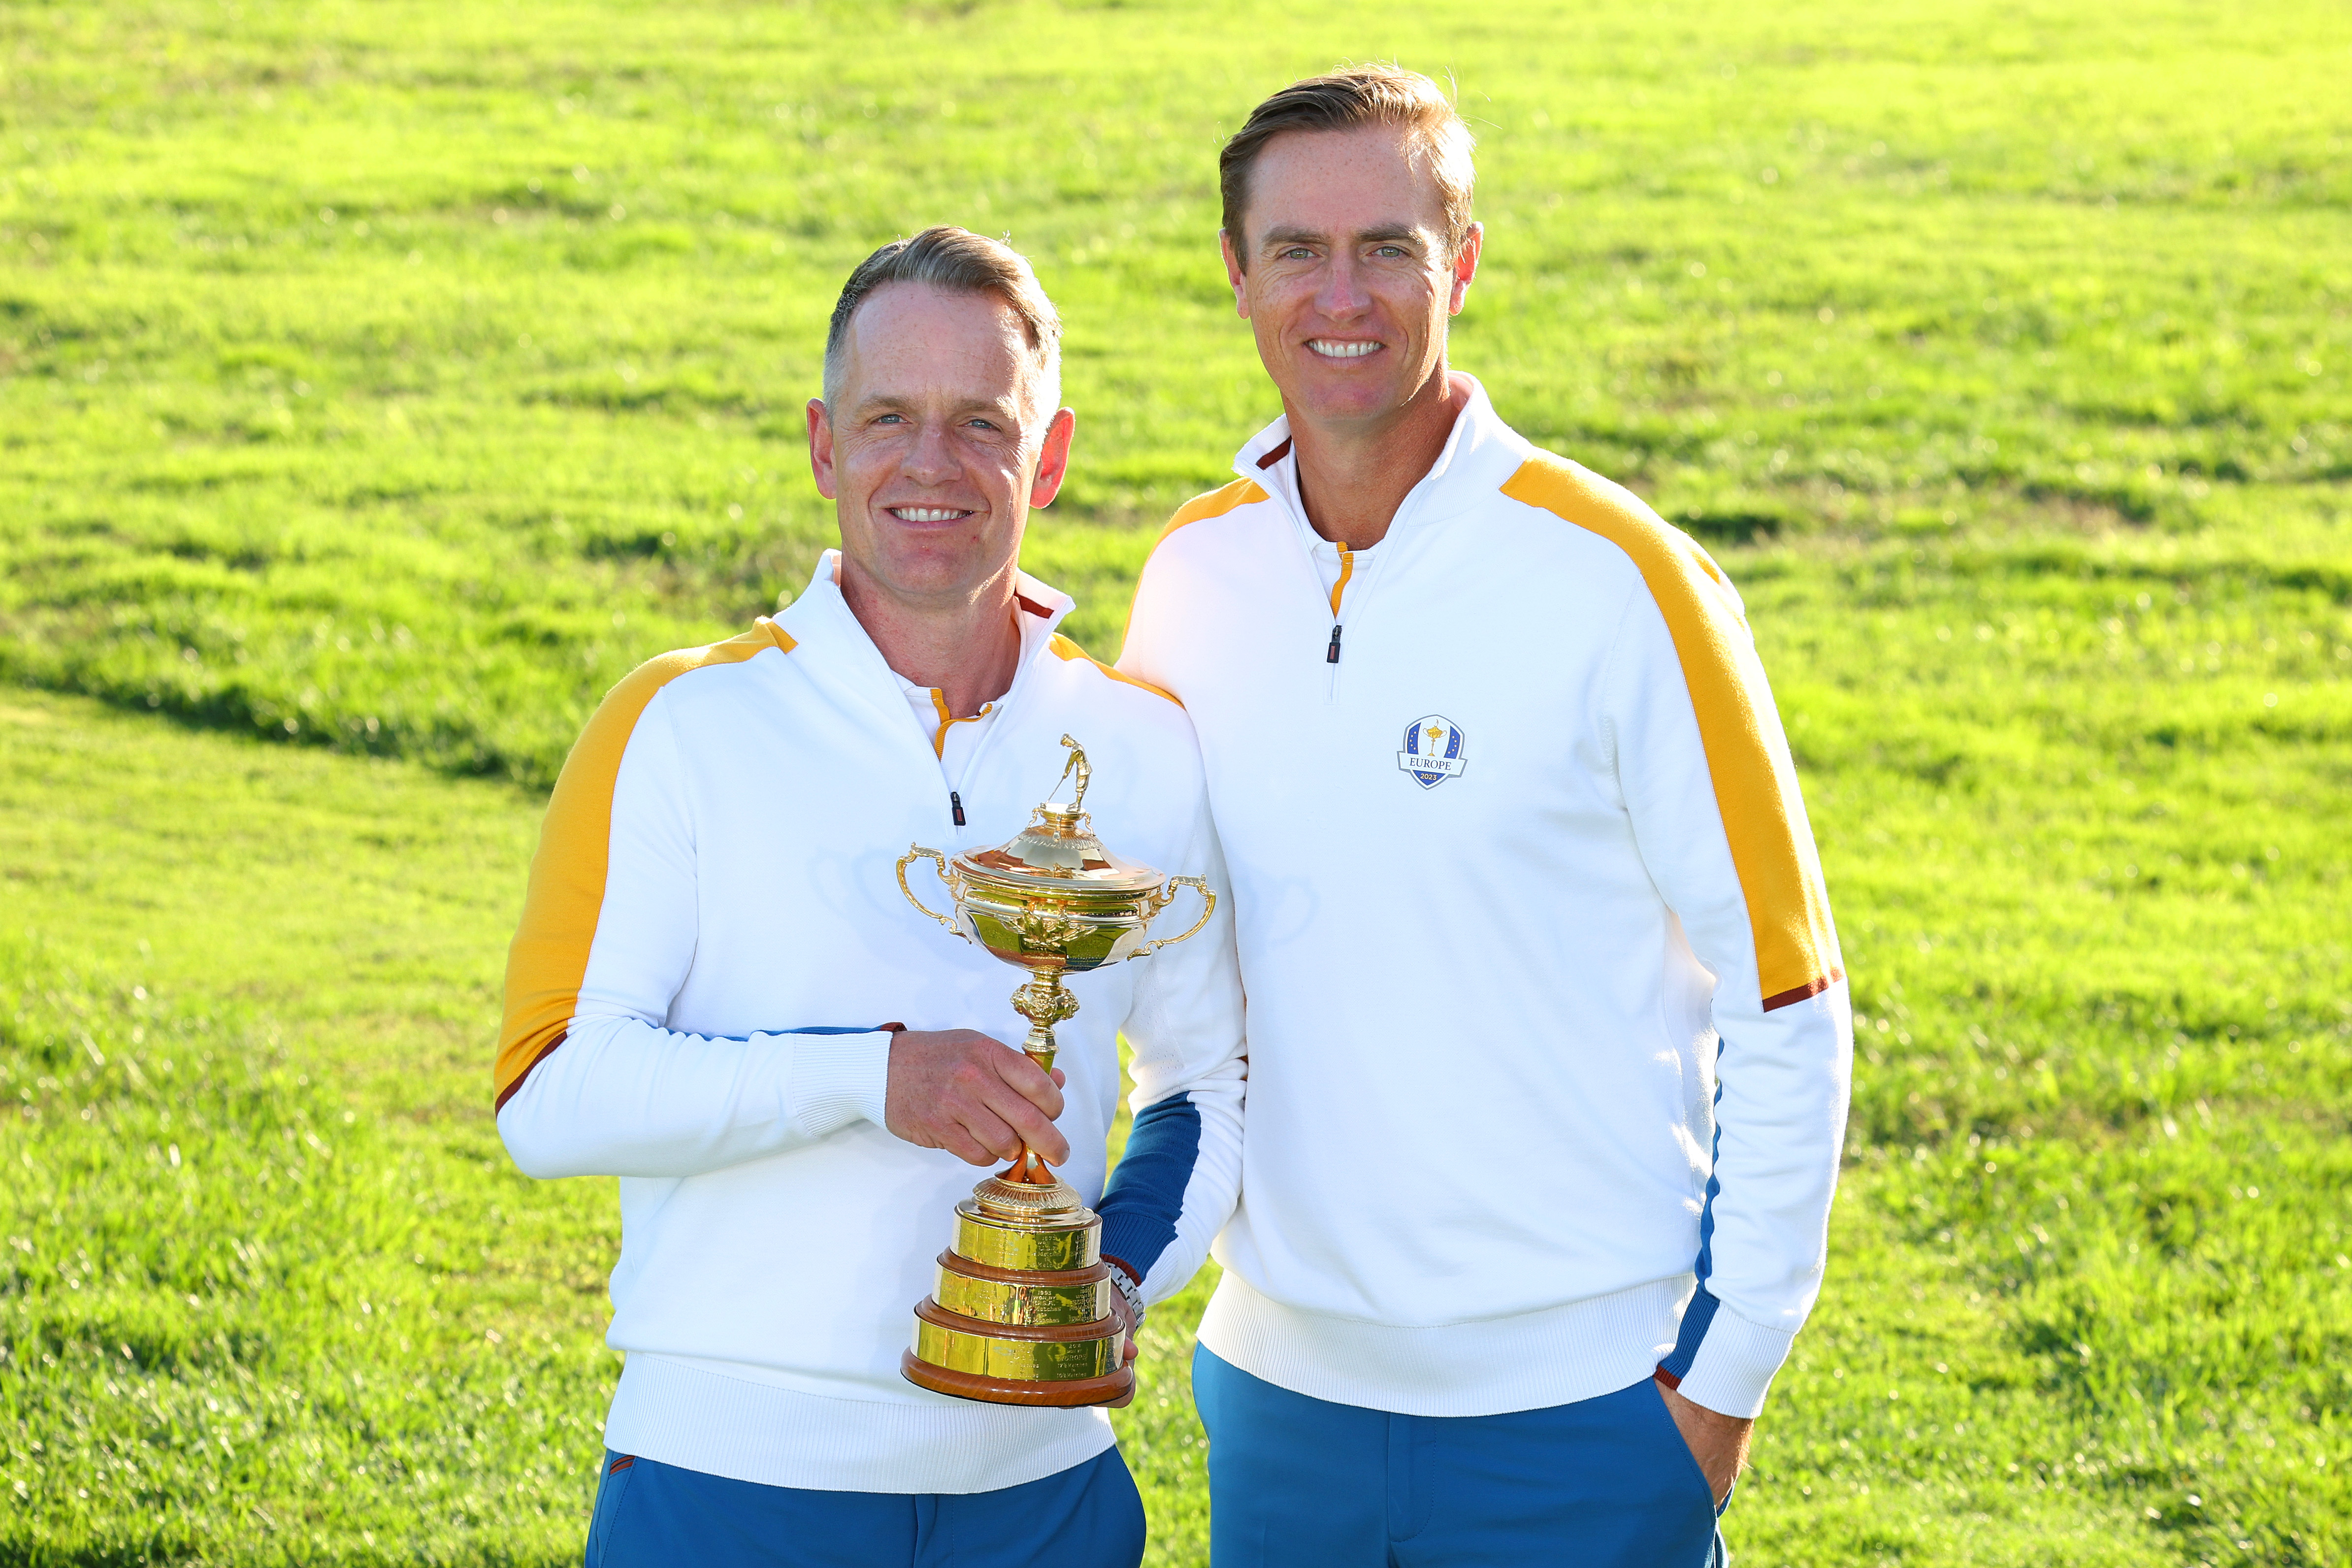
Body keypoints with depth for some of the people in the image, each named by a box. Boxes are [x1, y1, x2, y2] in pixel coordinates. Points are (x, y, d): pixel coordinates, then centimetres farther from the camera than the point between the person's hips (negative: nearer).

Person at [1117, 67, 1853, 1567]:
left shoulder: (1617, 582, -10)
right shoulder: (1194, 574, 3)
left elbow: (1788, 1006, -6)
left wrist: (1726, 1372, -7)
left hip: (1579, 1409, -4)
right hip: (1282, 1386, 4)